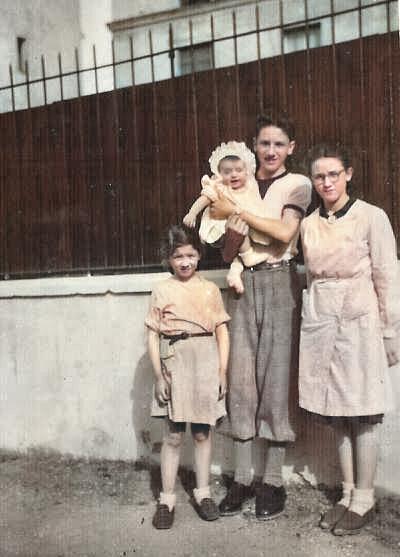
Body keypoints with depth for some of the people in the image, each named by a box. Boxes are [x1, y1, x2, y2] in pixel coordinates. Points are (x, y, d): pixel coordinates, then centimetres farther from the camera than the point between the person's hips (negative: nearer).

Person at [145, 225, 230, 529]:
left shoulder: (210, 289, 6)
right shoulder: (162, 290, 3)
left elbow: (222, 332, 6)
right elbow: (153, 335, 2)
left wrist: (222, 371, 0)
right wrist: (159, 375, -4)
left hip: (206, 363, 1)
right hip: (174, 363, -1)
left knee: (202, 433, 11)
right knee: (174, 435, 4)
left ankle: (203, 493, 26)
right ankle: (167, 499, 15)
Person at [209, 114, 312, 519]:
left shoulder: (297, 184, 5)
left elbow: (285, 231, -13)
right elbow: (227, 253, 11)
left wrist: (236, 211, -9)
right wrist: (232, 232, -11)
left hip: (278, 283, -3)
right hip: (243, 284, 4)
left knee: (276, 377, -2)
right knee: (241, 378, 2)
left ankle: (273, 481, 8)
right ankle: (241, 479, 11)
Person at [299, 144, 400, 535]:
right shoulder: (308, 224, 9)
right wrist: (313, 316, 13)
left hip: (358, 323, -4)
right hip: (320, 325, 5)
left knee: (362, 414, 2)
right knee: (336, 415, 9)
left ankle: (364, 500, 15)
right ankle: (347, 495, 22)